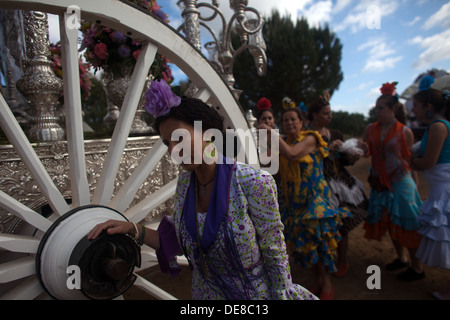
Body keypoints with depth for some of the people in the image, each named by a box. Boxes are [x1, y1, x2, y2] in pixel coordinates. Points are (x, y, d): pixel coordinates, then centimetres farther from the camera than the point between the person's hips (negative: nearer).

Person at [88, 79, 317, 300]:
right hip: (205, 293, 5)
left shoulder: (253, 183, -27)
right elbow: (179, 242, 0)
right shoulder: (185, 181, -9)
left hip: (254, 293, -4)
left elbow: (276, 255, -17)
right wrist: (133, 230, -11)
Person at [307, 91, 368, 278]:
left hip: (340, 183, 5)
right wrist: (328, 149, -18)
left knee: (341, 227, 7)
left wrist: (356, 153, -6)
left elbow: (345, 160, 12)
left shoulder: (336, 135, 11)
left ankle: (342, 262, 29)